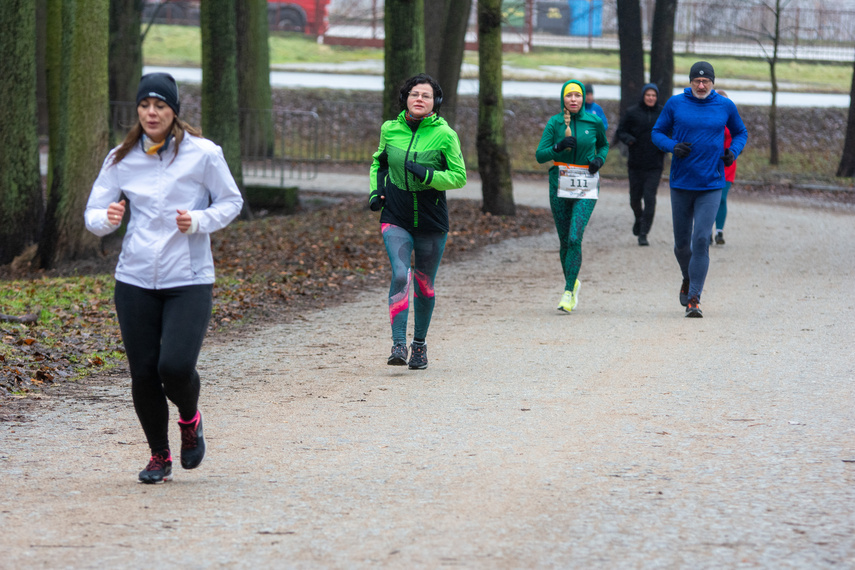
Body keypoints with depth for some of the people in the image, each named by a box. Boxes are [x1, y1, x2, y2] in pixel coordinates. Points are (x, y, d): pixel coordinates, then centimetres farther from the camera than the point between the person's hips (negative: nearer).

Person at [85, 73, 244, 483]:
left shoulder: (202, 154, -3)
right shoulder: (120, 159, 4)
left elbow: (231, 202, 6)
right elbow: (93, 215, 7)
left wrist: (198, 221, -13)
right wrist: (108, 218, -17)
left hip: (189, 280, -3)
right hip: (135, 280, 3)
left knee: (176, 366, -17)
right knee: (143, 373, 1)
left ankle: (190, 419, 18)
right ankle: (159, 456, 22)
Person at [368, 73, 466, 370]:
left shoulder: (444, 134, -9)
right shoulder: (390, 129, 0)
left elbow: (459, 177, -7)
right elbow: (379, 161, 20)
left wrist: (427, 175, -22)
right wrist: (375, 190, 5)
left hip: (431, 222, 0)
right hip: (396, 219, 0)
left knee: (424, 284, 10)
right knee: (400, 275, -19)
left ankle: (420, 344, 28)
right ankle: (398, 344, -19)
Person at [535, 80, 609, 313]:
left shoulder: (594, 121, 0)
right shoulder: (554, 123, -1)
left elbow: (604, 145, 18)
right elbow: (540, 155, -3)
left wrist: (599, 160, -2)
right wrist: (558, 147, -20)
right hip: (559, 184, 2)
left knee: (575, 238, -16)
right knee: (564, 240, 8)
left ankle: (569, 292, -12)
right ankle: (572, 281, 32)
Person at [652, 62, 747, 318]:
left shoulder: (725, 106, 2)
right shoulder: (675, 104, 1)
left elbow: (741, 133, 17)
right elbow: (657, 132, 8)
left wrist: (733, 151, -5)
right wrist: (672, 146, -13)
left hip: (711, 185, -1)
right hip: (681, 184, 1)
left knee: (701, 240, -12)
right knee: (681, 243, 9)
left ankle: (694, 299, -10)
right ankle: (688, 280, 39)